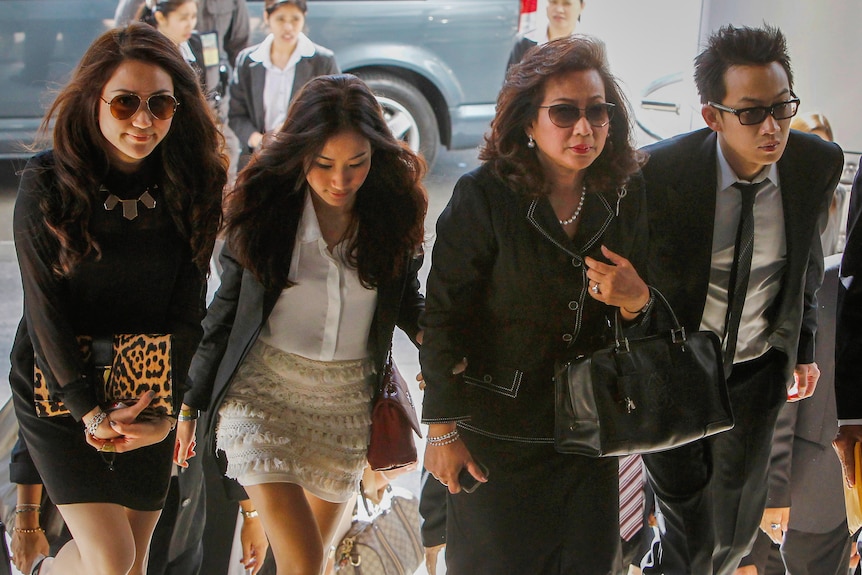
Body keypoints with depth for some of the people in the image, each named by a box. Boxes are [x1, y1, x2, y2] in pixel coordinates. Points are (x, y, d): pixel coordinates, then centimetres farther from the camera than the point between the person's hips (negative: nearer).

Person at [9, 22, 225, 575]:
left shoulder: (191, 188, -5)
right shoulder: (47, 185, -13)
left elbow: (187, 310, -4)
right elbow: (44, 309, -13)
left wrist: (167, 408, -12)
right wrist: (89, 411, -17)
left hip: (150, 390, 3)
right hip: (58, 387, -3)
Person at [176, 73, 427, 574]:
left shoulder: (394, 209, -7)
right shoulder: (266, 204, -11)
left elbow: (407, 298, 8)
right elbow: (228, 308, -1)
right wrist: (192, 403, 5)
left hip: (350, 400, 3)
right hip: (264, 387, -2)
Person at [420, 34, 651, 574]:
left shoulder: (624, 195, -3)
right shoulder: (485, 195, -16)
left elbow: (633, 325, 8)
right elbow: (444, 316, -12)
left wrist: (636, 301, -17)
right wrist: (443, 428, -10)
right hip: (497, 433, -4)